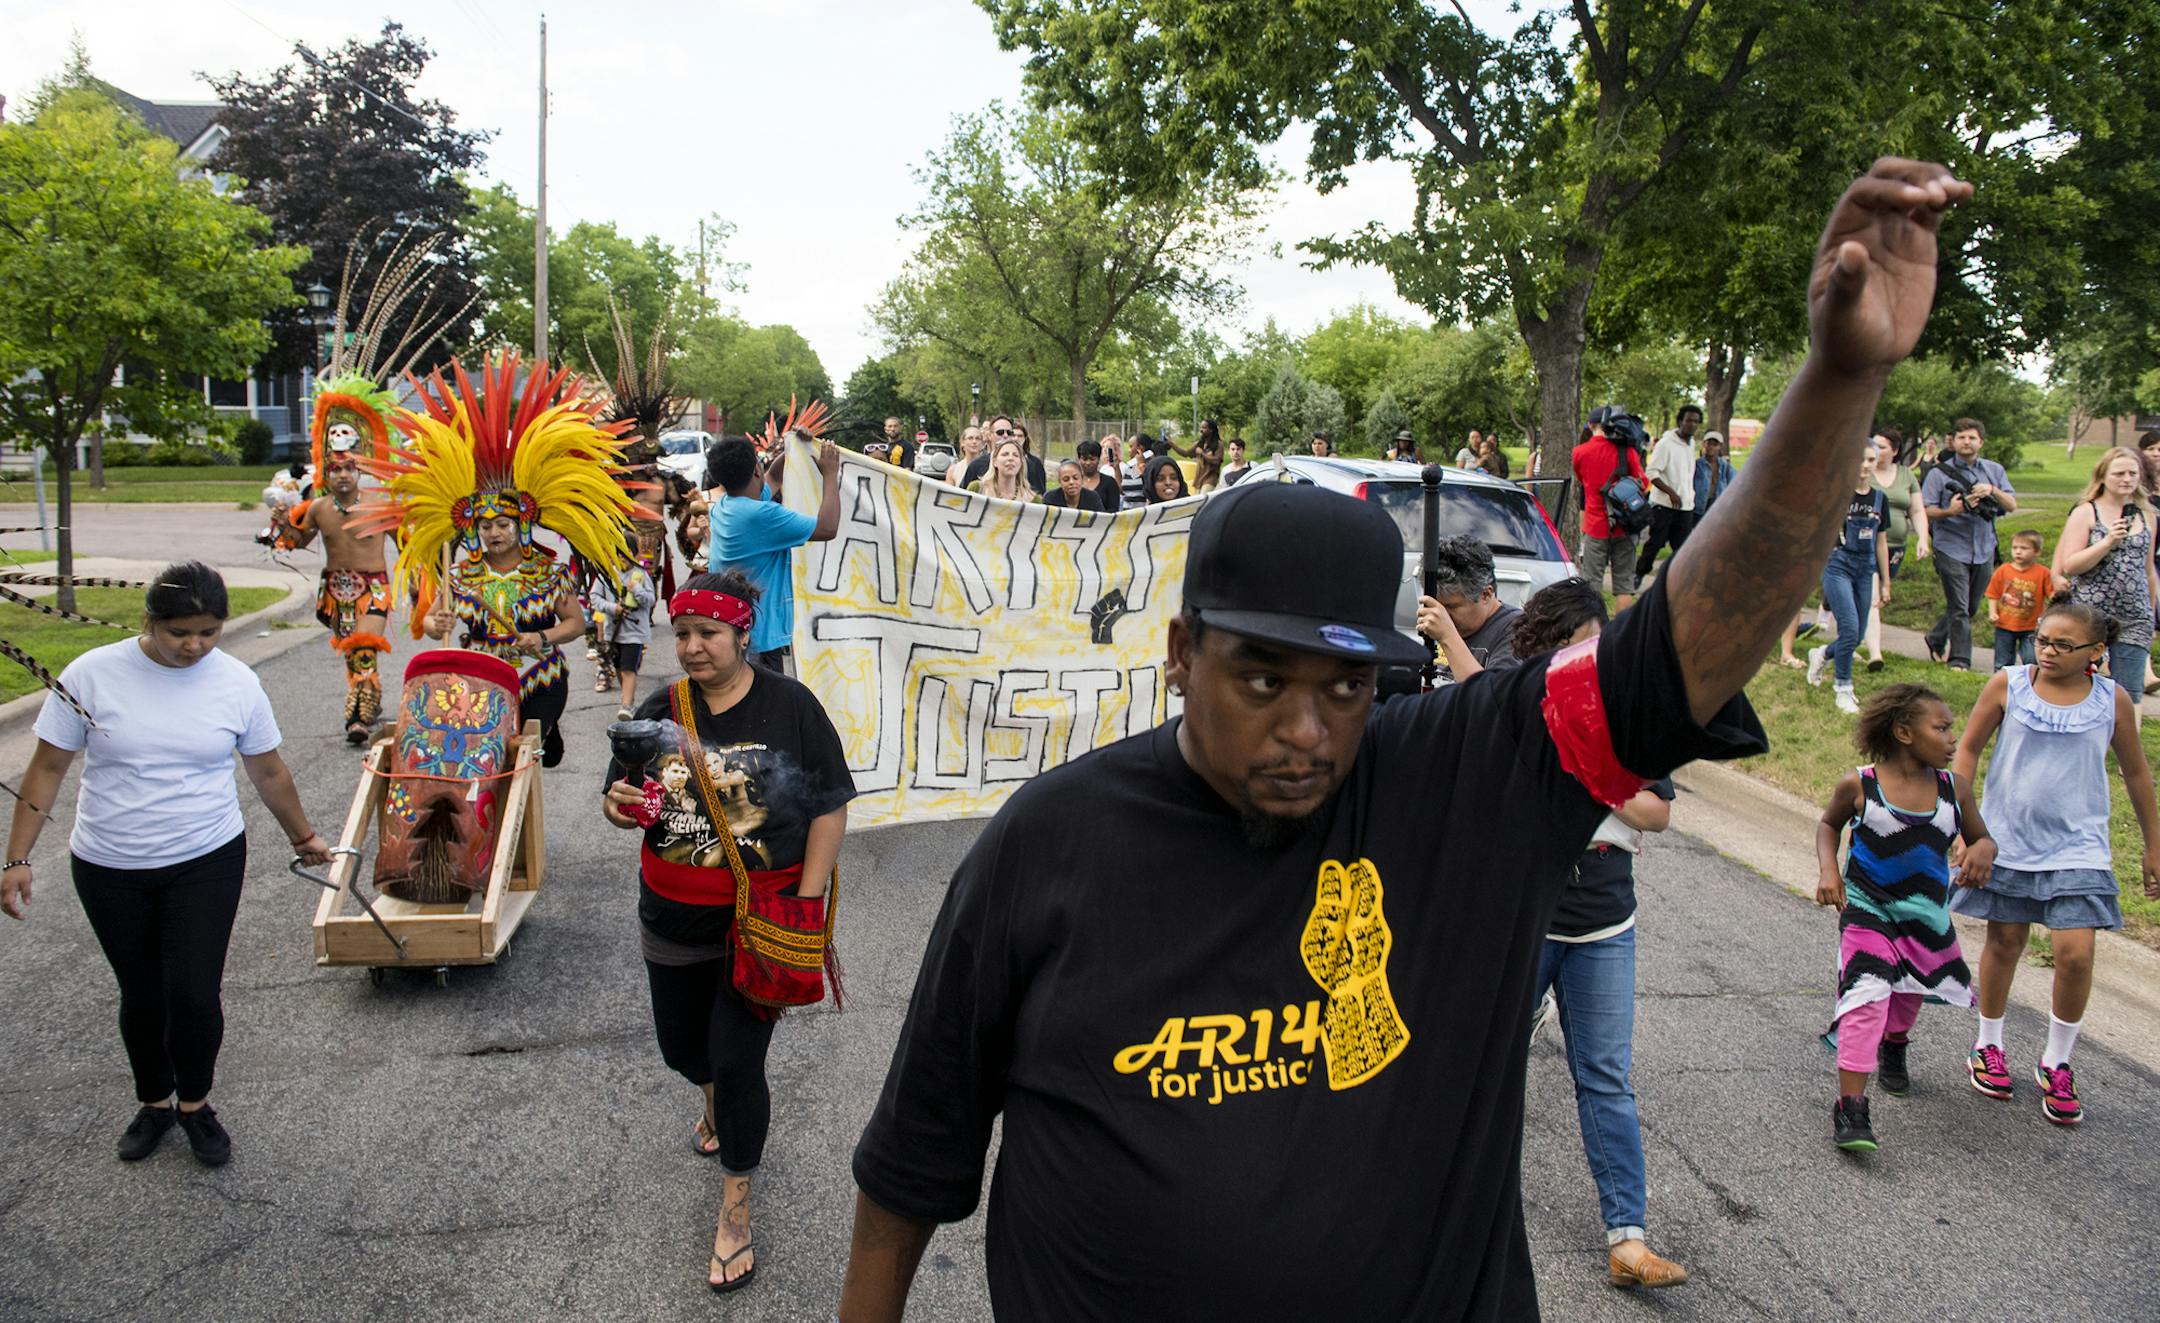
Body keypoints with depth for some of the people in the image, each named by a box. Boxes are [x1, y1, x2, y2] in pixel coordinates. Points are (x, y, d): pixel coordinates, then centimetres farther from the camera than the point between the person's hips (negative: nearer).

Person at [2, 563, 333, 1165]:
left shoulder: (237, 683, -7)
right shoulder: (92, 674, -11)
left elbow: (268, 773, 7)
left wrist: (303, 836, 17)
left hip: (207, 862, 0)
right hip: (109, 869, 0)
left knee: (195, 995, -5)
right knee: (141, 995, 12)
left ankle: (195, 1103, 22)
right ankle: (154, 1103, 36)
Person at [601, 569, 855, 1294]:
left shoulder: (789, 707, -12)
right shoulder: (660, 712, 0)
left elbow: (830, 807, -10)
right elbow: (619, 800, 7)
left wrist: (805, 906, -14)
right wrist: (620, 806, -19)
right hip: (673, 921, 5)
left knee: (738, 1062, -4)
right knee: (681, 1046, 20)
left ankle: (735, 1210, 18)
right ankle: (719, 1101, 57)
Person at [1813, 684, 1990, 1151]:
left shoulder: (1954, 788, -6)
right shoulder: (1860, 785, -13)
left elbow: (1981, 837, 5)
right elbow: (1829, 823, 5)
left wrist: (1982, 851, -19)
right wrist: (1828, 869, -11)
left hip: (1928, 917, 4)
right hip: (1866, 912, -4)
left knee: (1909, 995, 25)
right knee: (1865, 999, -18)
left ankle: (1894, 1047, 58)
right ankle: (1850, 1108, -17)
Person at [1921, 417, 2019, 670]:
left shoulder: (1994, 470, 11)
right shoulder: (1939, 473, -1)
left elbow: (2012, 506, 6)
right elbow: (1926, 511, -5)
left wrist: (1992, 491, -13)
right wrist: (1950, 511, -24)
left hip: (1984, 550, 4)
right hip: (1952, 549, -4)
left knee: (1971, 607, 13)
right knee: (1959, 608, -7)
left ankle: (1936, 639, 33)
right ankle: (1959, 659, 0)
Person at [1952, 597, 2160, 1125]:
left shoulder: (2113, 700, -2)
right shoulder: (2008, 684, -4)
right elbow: (1968, 750, 4)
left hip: (2077, 844, 0)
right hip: (2007, 838, 0)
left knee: (2075, 952, -9)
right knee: (2004, 942, 9)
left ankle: (2056, 1064, 12)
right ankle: (1989, 1047, 29)